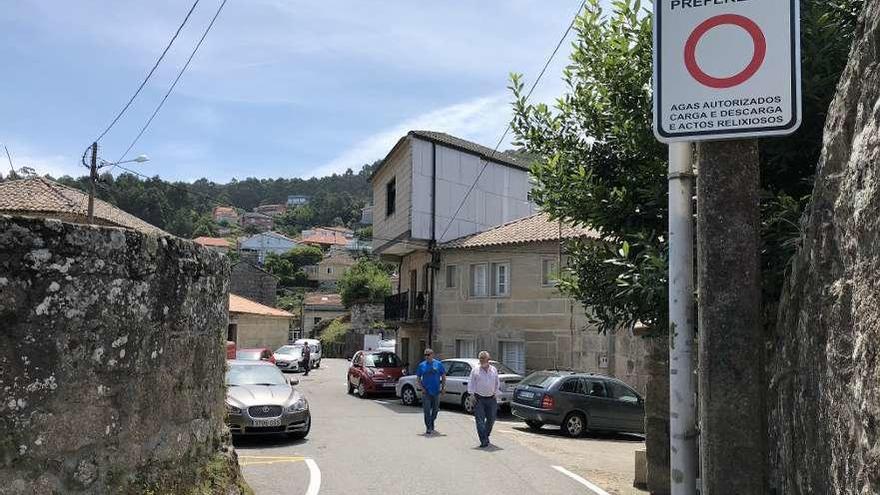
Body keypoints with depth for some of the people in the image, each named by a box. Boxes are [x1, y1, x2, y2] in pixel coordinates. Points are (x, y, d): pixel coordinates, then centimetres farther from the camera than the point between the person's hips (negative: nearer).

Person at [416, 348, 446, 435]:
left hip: (436, 392, 1)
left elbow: (443, 376, 7)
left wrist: (443, 387, -3)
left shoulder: (438, 364, 2)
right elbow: (418, 378, 7)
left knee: (435, 410, 11)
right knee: (427, 411, -7)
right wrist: (421, 387, -6)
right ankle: (428, 428, -4)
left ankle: (431, 425, 30)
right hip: (426, 392, -1)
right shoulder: (421, 365, 3)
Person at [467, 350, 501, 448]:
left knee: (491, 419, 8)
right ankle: (484, 441, -8)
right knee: (480, 420, -8)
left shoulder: (494, 370, 9)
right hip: (479, 399, -3)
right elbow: (471, 384, 2)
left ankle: (486, 436, 30)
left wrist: (495, 393, 8)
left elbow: (497, 383, 17)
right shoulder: (475, 370, 1)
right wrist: (472, 394, -7)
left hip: (491, 399, 3)